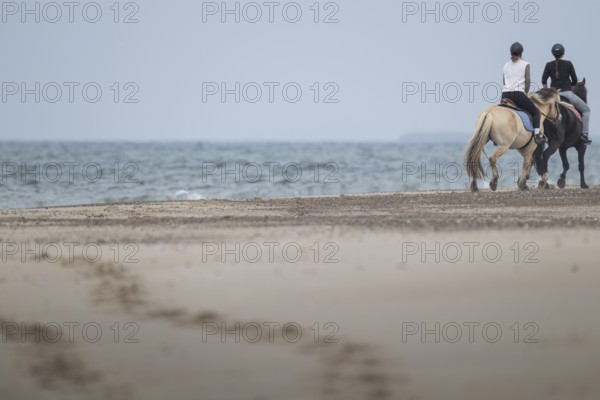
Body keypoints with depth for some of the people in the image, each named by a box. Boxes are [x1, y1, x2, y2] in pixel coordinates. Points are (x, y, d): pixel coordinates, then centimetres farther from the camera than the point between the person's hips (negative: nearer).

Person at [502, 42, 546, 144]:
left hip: (505, 94, 4)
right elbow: (528, 82, -1)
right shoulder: (525, 65, 4)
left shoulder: (506, 65, 17)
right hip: (518, 94, -4)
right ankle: (537, 135, -10)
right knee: (535, 112, 7)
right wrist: (525, 92, 12)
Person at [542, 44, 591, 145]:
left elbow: (543, 81, 3)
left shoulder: (549, 65, 3)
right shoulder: (568, 64, -1)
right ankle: (584, 134, -2)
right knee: (586, 110, 11)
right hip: (567, 93, -2)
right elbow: (575, 80, 2)